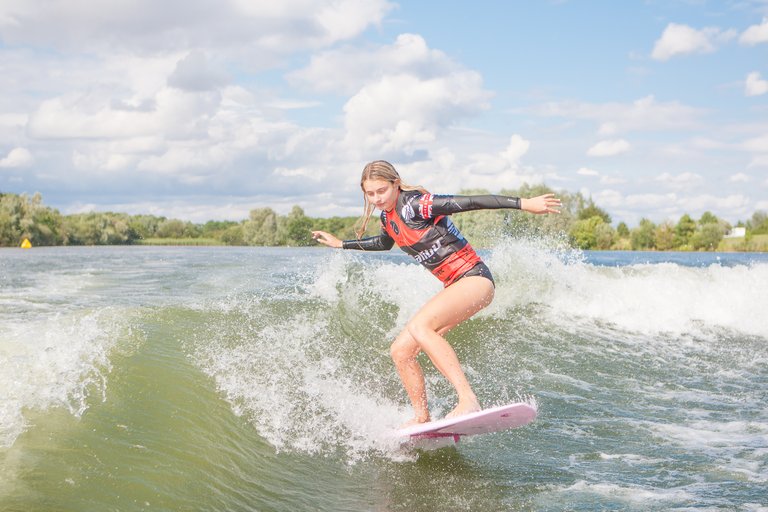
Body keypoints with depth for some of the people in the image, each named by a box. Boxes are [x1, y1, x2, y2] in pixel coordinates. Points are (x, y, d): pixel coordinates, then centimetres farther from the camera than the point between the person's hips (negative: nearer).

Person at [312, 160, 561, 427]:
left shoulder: (414, 204, -15)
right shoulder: (388, 215, 11)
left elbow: (470, 202, -21)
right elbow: (383, 243, 35)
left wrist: (523, 203, -26)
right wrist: (341, 244, 43)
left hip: (474, 278, -9)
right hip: (454, 286, 9)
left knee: (418, 327, -31)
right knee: (401, 351, 3)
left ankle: (468, 400, -38)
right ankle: (421, 417, 15)